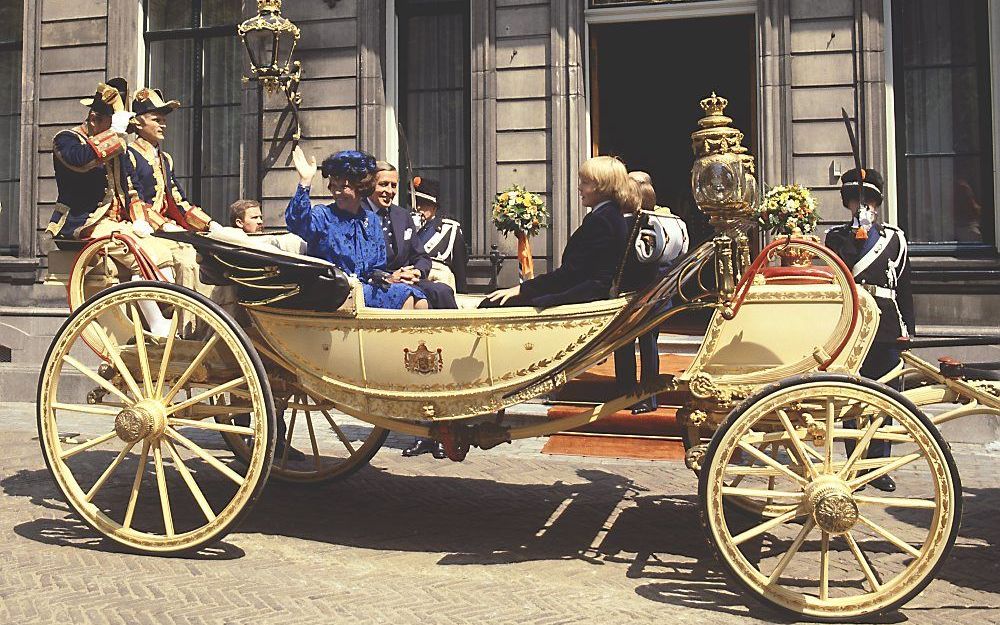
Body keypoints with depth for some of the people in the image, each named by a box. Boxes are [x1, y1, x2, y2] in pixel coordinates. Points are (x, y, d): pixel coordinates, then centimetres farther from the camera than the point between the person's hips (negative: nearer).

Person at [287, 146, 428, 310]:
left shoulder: (372, 220, 15)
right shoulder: (322, 215, 0)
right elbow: (297, 223, -24)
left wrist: (377, 275, -4)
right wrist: (305, 182, -33)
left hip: (366, 286, 5)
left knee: (420, 301, -19)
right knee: (405, 296, -24)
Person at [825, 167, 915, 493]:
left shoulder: (894, 238, 14)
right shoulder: (837, 236, 7)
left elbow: (904, 287, 13)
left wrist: (906, 328, 7)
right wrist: (858, 236, -12)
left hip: (886, 331, 2)